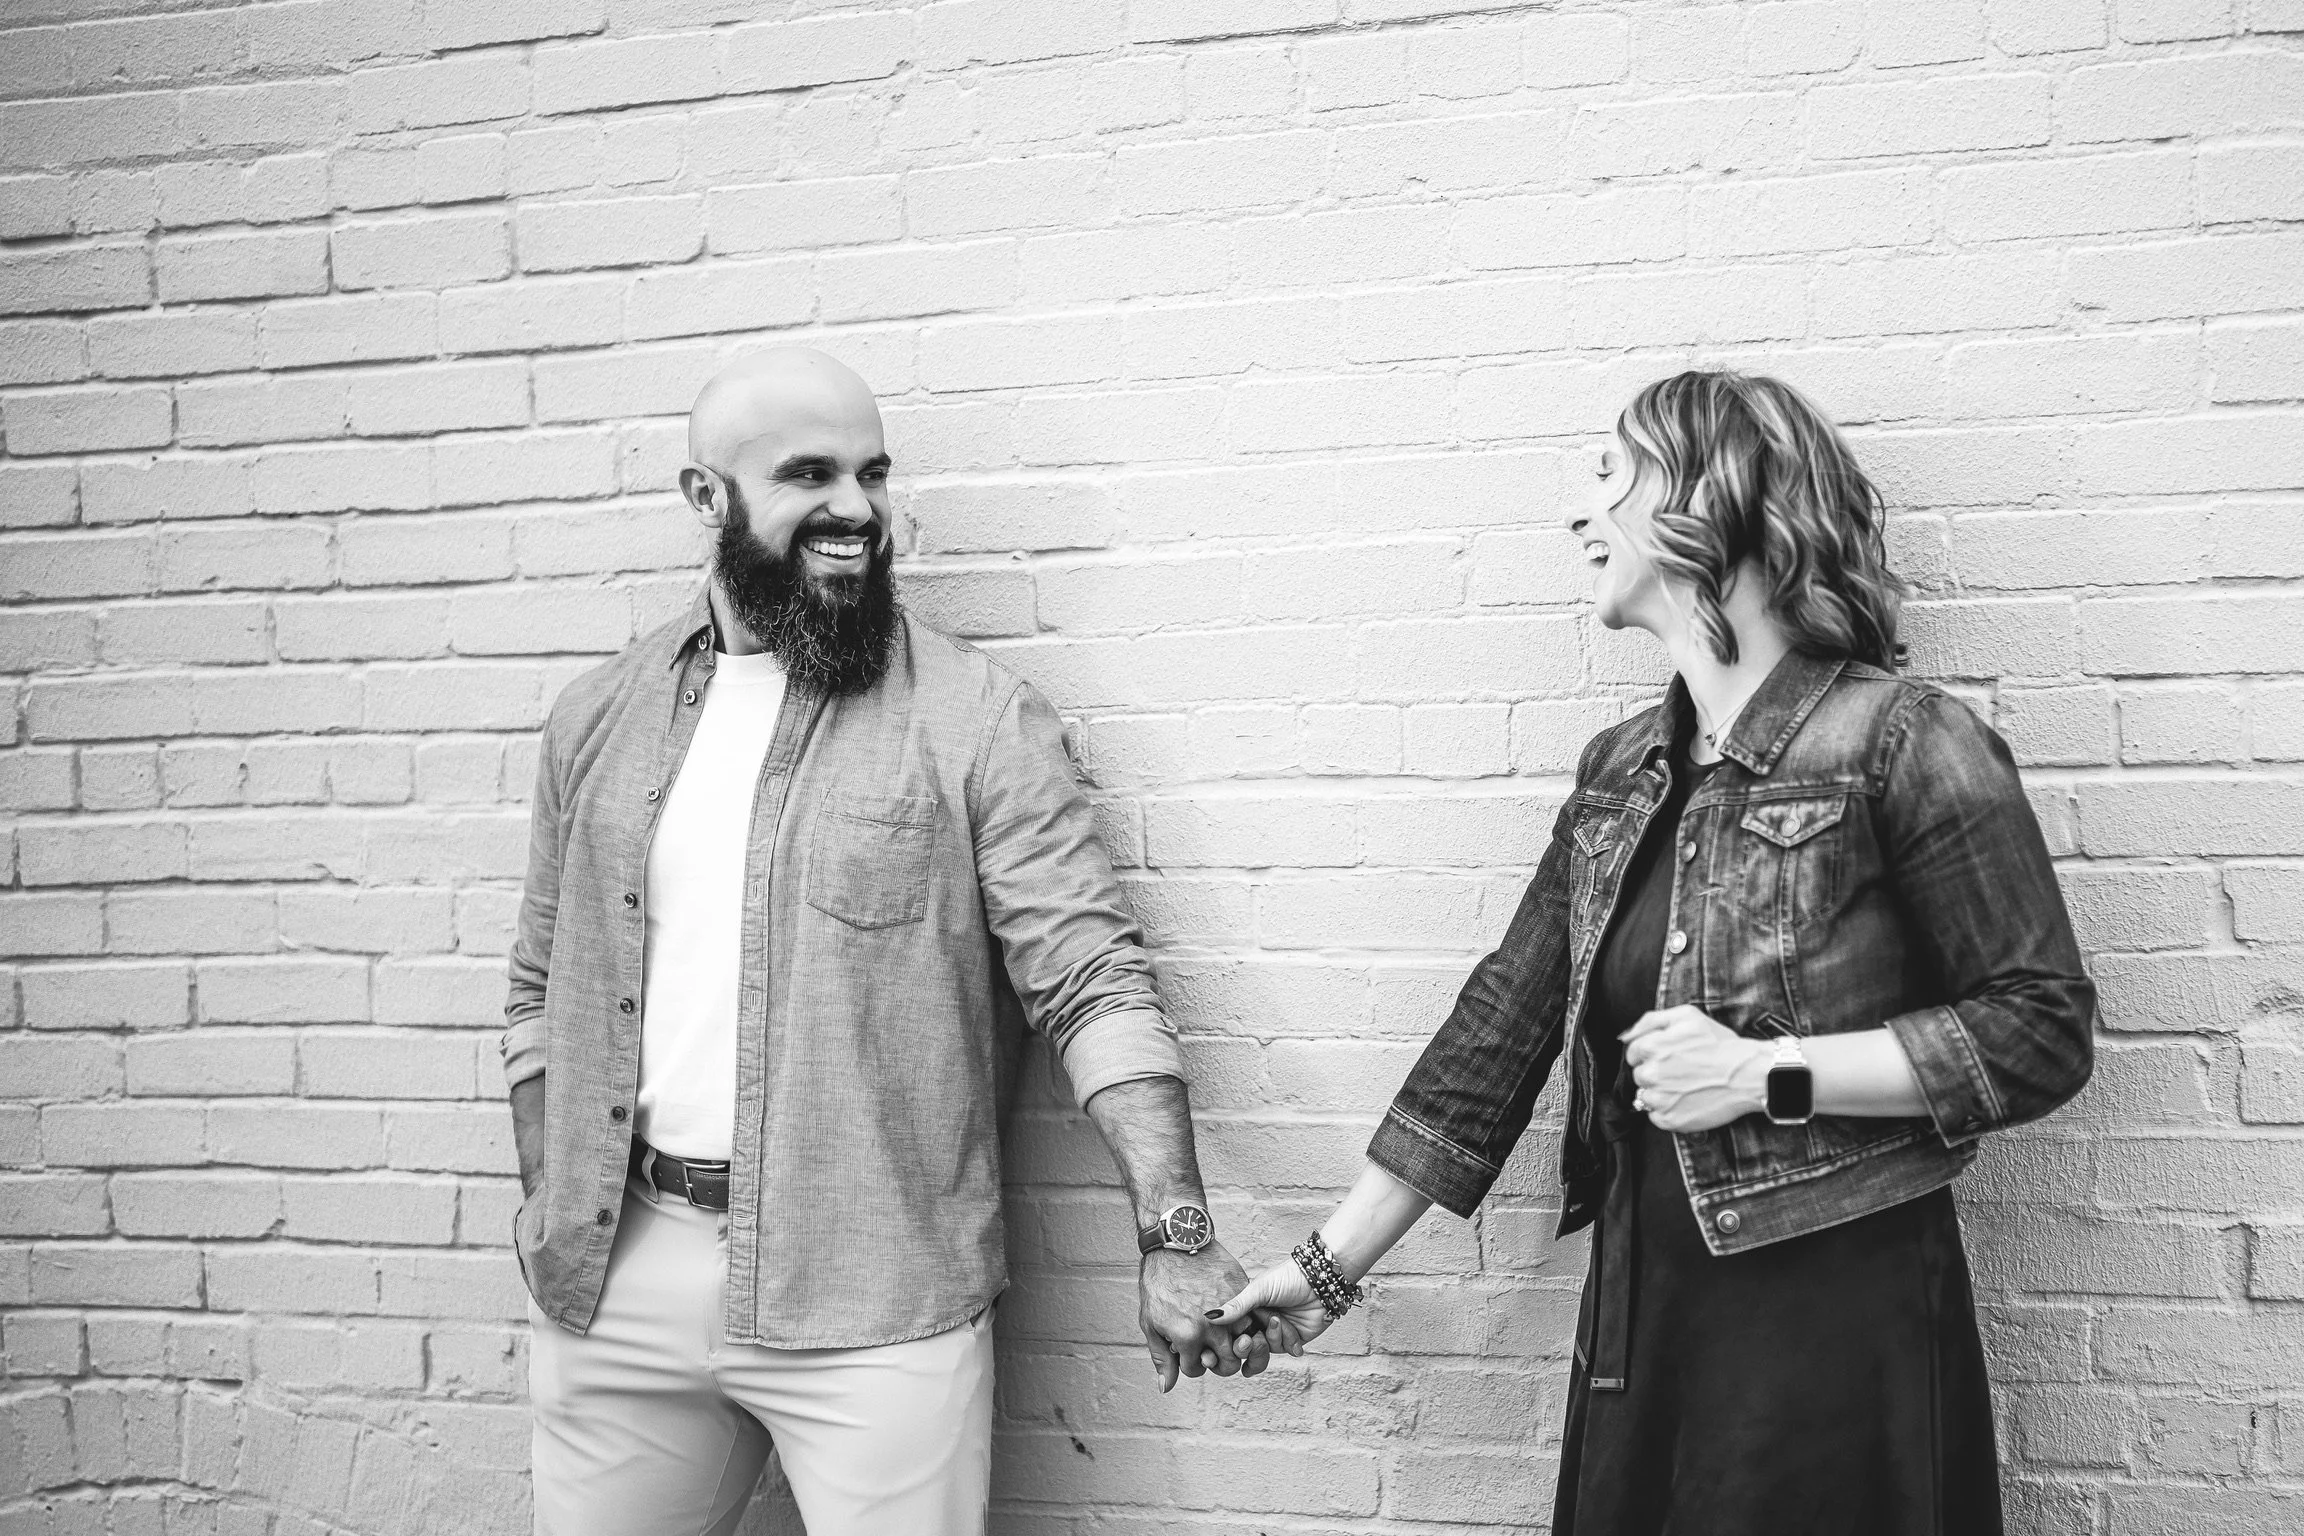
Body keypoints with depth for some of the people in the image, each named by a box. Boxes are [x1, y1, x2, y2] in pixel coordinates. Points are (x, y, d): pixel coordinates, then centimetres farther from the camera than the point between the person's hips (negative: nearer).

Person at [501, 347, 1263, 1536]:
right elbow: (545, 991, 16)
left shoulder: (976, 719, -5)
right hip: (614, 1280, 4)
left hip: (877, 1300, -4)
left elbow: (1095, 984, -10)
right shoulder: (598, 720, 8)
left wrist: (1177, 1237, -18)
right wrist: (546, 1209, 8)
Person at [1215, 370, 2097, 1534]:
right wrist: (1331, 1265, 10)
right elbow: (1499, 1032, 9)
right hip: (1639, 1318, 6)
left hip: (1838, 1324, -5)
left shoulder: (1902, 741, -11)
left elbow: (2042, 1031, -11)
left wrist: (1766, 1074, -18)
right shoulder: (1619, 772, 7)